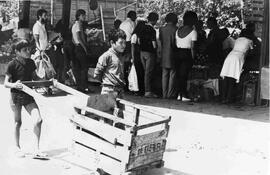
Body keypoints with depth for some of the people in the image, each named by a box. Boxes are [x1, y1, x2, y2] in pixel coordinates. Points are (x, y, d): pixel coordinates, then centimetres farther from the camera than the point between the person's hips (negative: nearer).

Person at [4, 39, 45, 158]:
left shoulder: (31, 62, 3)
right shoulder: (12, 64, -11)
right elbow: (6, 83, -10)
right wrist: (14, 85, -31)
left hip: (29, 96, 4)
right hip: (16, 96, -4)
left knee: (38, 120, -10)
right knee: (18, 122, 9)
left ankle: (36, 149, -2)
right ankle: (17, 148, 29)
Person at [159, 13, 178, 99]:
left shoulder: (162, 29, 3)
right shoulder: (175, 29, -10)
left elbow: (160, 40, 6)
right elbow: (176, 43, -10)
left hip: (164, 56, 4)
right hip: (172, 56, -4)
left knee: (165, 75, 10)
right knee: (172, 75, 1)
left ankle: (165, 94, 12)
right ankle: (171, 94, 1)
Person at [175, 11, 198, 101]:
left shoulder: (178, 30, 9)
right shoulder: (193, 31, -8)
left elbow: (175, 43, 7)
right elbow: (192, 47, -11)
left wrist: (178, 52, 11)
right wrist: (193, 58, -5)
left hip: (178, 52, 5)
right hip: (187, 54, -5)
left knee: (179, 74, 11)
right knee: (184, 74, -2)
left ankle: (179, 94, 13)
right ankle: (184, 94, 1)